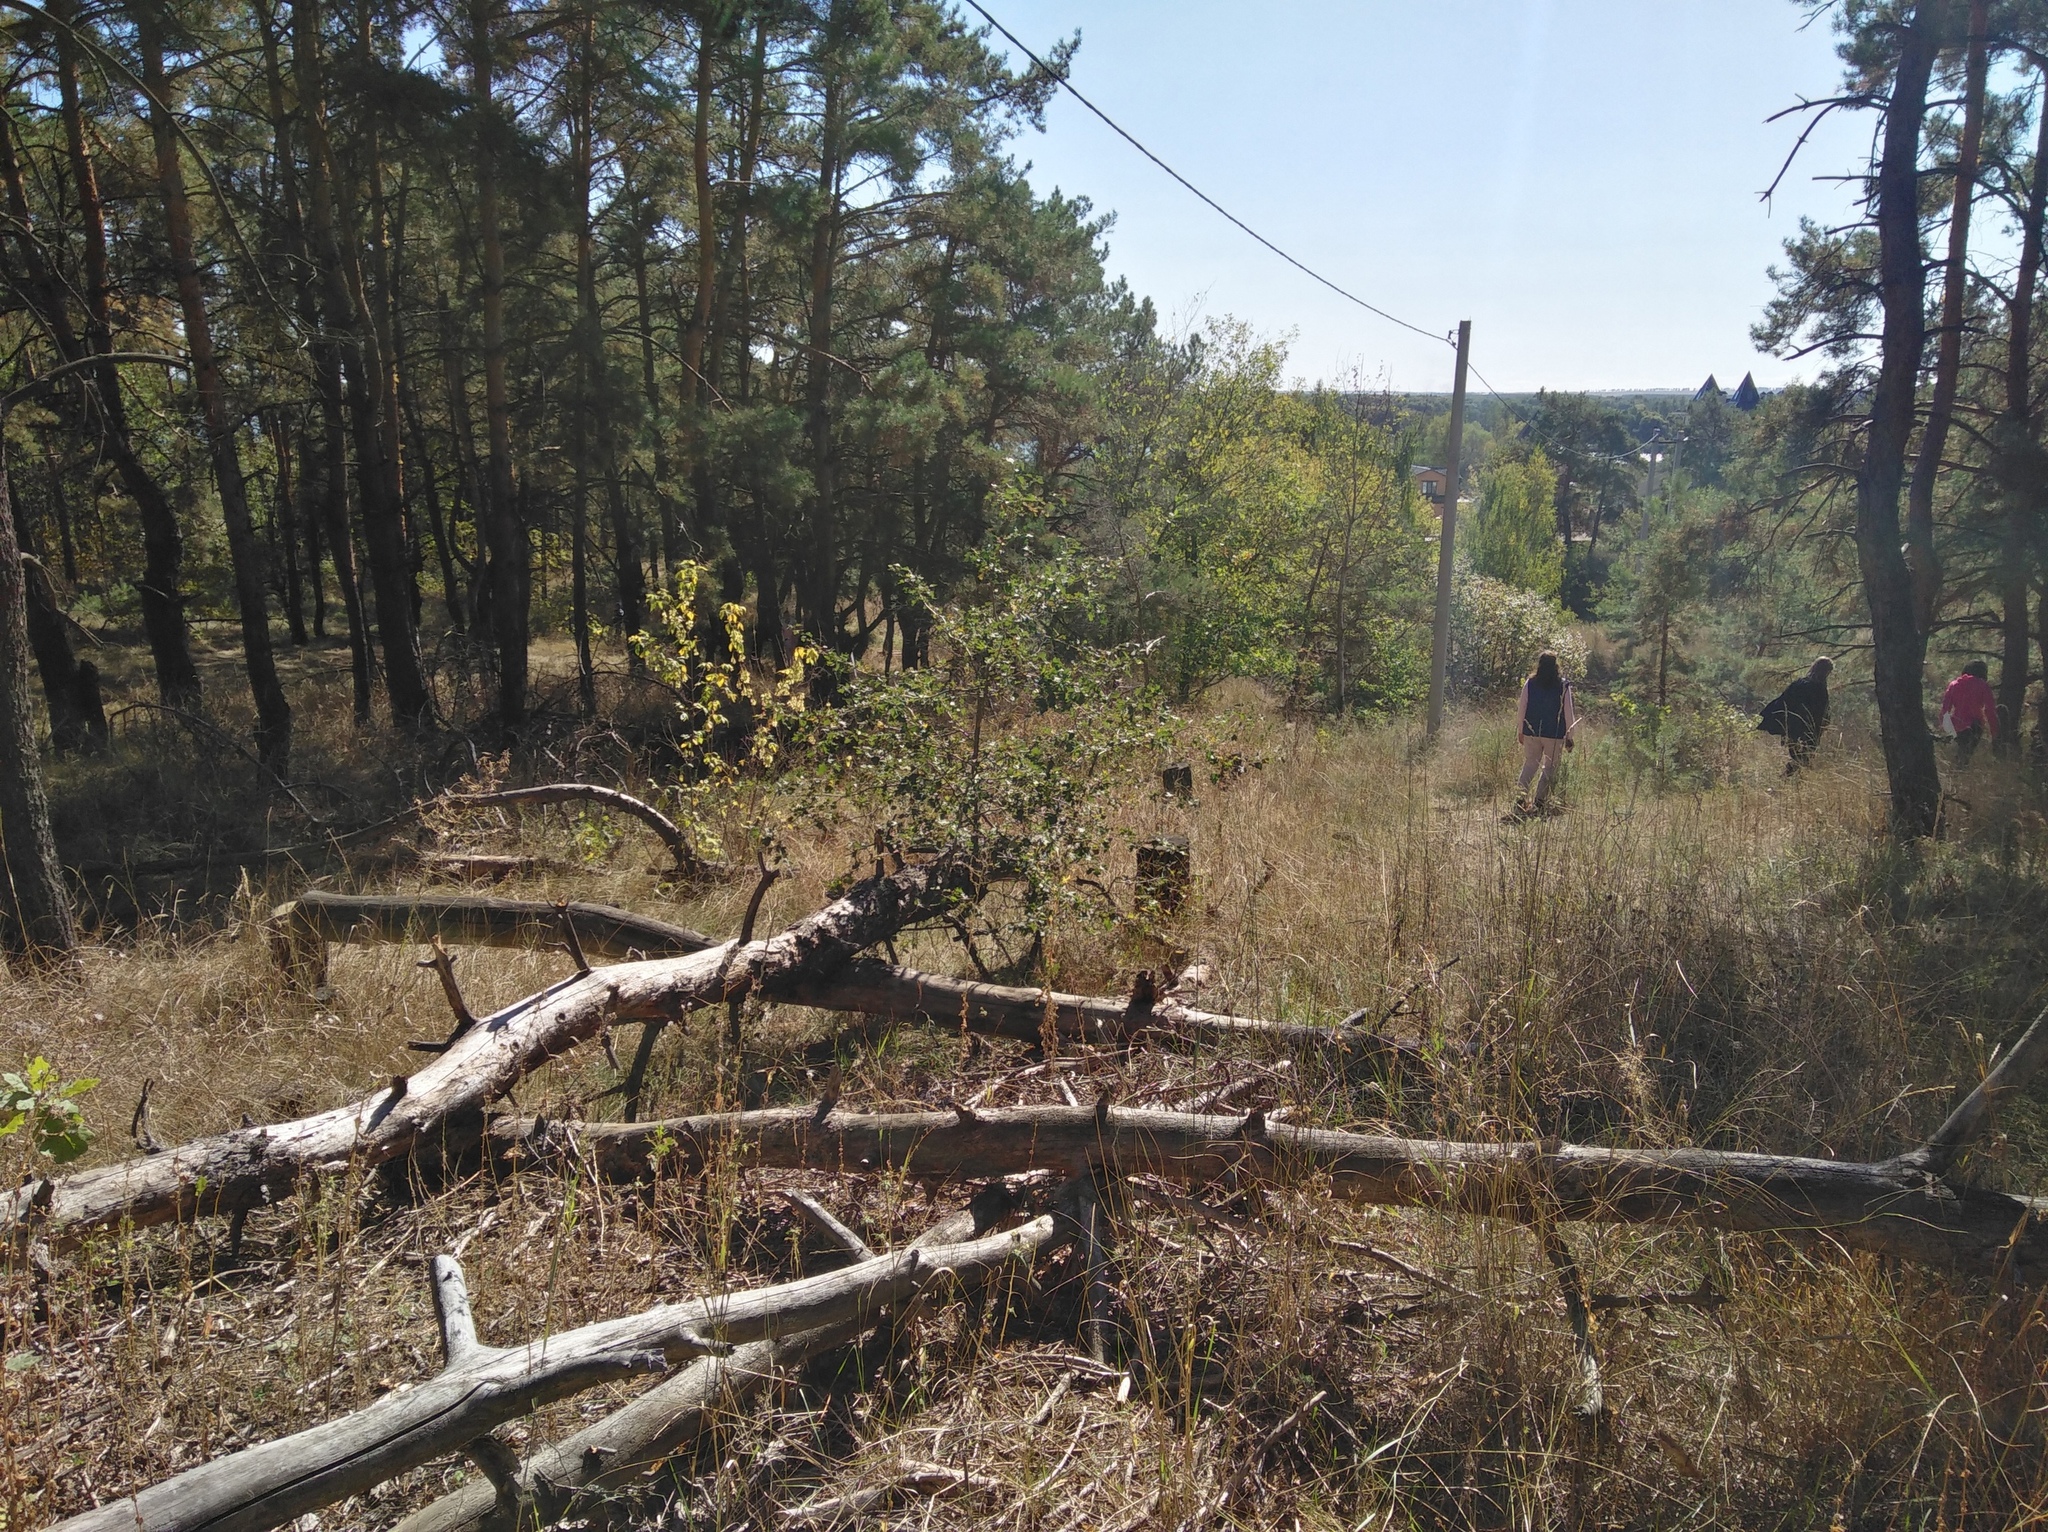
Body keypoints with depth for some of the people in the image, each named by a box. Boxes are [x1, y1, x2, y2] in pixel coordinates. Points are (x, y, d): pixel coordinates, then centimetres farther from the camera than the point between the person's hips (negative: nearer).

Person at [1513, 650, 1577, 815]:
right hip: (1555, 735, -2)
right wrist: (1569, 736, 4)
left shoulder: (1529, 684, -1)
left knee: (1530, 765, 11)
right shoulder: (1563, 686, -6)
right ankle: (1539, 801, 1)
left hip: (1531, 732, 2)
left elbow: (1522, 709, 3)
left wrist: (1520, 731, 13)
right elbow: (1568, 712, -3)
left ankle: (1521, 798, -2)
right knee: (1550, 767, 7)